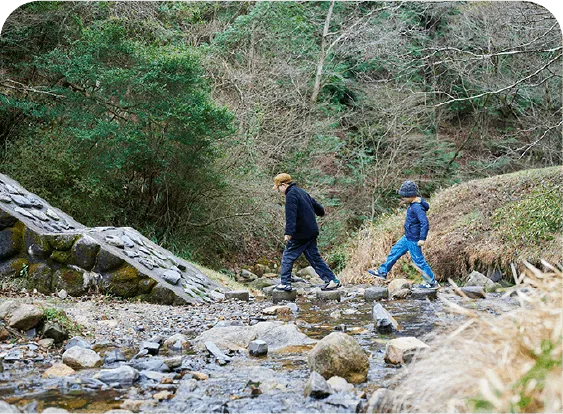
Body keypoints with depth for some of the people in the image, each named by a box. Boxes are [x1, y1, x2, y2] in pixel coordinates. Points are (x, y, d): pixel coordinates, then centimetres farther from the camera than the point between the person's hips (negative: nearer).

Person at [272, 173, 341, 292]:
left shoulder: (291, 195, -14)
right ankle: (332, 280, 7)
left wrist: (288, 233, -34)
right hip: (311, 232, 9)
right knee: (314, 257, 11)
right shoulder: (301, 192, 16)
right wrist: (321, 212, 51)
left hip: (300, 234, -9)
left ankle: (285, 283, 5)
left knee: (287, 257, 2)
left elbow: (291, 216, -26)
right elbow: (315, 204, 30)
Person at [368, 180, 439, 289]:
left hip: (413, 240, -10)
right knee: (395, 251, 18)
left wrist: (422, 239, -31)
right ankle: (382, 272, 30)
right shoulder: (414, 204, 3)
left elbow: (425, 222, -32)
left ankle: (432, 283, 10)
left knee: (419, 261, -1)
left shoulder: (417, 208, -26)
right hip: (407, 237, 10)